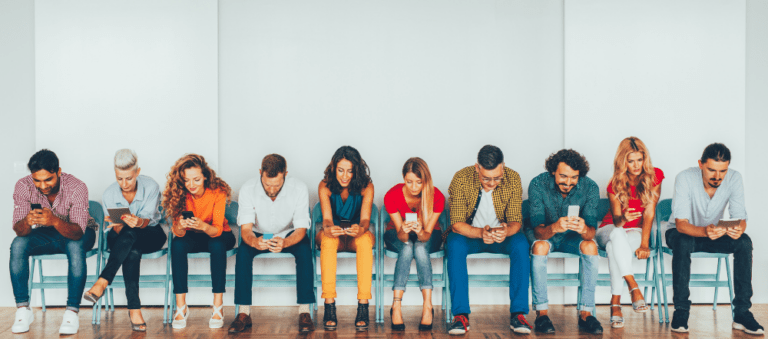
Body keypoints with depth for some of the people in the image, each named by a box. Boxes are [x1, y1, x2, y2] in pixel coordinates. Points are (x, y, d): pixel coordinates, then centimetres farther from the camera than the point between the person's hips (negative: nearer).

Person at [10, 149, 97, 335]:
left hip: (77, 234, -3)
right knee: (18, 245, -25)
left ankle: (72, 311, -29)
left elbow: (77, 232, -36)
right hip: (45, 235, 3)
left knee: (75, 247, -36)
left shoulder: (76, 187, -30)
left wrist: (55, 221, -57)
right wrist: (27, 221, -46)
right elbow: (18, 230, -22)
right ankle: (23, 310, -18)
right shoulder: (23, 186, -20)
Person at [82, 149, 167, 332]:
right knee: (133, 251, -38)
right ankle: (134, 308, -40)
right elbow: (116, 230, -9)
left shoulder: (151, 187, -14)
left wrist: (139, 222, -47)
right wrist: (117, 225, -34)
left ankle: (102, 282, -40)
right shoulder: (109, 195, -9)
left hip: (150, 236, -1)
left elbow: (147, 220, -22)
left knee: (129, 233, -38)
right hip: (122, 239, 1)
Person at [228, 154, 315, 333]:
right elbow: (246, 228, -23)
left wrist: (285, 243, -47)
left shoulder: (299, 189, -24)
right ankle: (244, 313, -25)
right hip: (259, 235, 1)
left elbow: (301, 229, -23)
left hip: (289, 236, -1)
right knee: (243, 251, -30)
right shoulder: (248, 189, -22)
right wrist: (254, 241, -49)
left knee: (305, 250, -32)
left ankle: (304, 312, -27)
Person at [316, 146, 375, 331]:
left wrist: (361, 229, -48)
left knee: (366, 240, -36)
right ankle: (329, 307, -37)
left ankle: (363, 307, -37)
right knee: (328, 239, -36)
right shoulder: (325, 186, -12)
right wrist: (328, 229, -47)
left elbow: (365, 218, -23)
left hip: (356, 237, 0)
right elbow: (327, 218, -22)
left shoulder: (366, 187, -12)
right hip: (333, 236, 0)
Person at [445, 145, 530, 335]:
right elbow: (457, 223, -21)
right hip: (468, 234, -1)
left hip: (502, 235, 1)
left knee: (521, 244, -30)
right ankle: (461, 316, -31)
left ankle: (517, 314, -25)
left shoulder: (513, 179, -15)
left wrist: (507, 231, -39)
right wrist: (480, 233, -41)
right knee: (455, 244, -34)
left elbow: (516, 221, -14)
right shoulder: (461, 178, -20)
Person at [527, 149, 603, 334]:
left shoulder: (590, 188, -19)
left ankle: (586, 313, -22)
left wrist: (584, 229, -49)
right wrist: (554, 228, -52)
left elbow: (591, 232, -23)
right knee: (540, 246, -34)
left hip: (572, 237, 2)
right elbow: (538, 229, -28)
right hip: (544, 234, -2)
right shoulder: (538, 185, -24)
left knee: (590, 246, -28)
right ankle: (541, 313, -27)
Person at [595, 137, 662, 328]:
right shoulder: (615, 185, -8)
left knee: (613, 247, -36)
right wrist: (622, 219, -41)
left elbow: (649, 212, -12)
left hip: (637, 232, 0)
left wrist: (644, 243, -21)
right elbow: (616, 220, -15)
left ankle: (615, 302, -36)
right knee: (617, 235, -40)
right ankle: (634, 288, -44)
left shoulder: (654, 176, -7)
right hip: (610, 231, 1)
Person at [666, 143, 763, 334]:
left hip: (714, 233, 3)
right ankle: (681, 310, -28)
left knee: (744, 242, -26)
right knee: (683, 243, -38)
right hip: (683, 232, -3)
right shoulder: (685, 178, -26)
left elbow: (740, 217, -17)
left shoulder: (734, 178, -16)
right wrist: (705, 231, -52)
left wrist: (739, 229, -43)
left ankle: (742, 313, -23)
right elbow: (681, 224, -31)